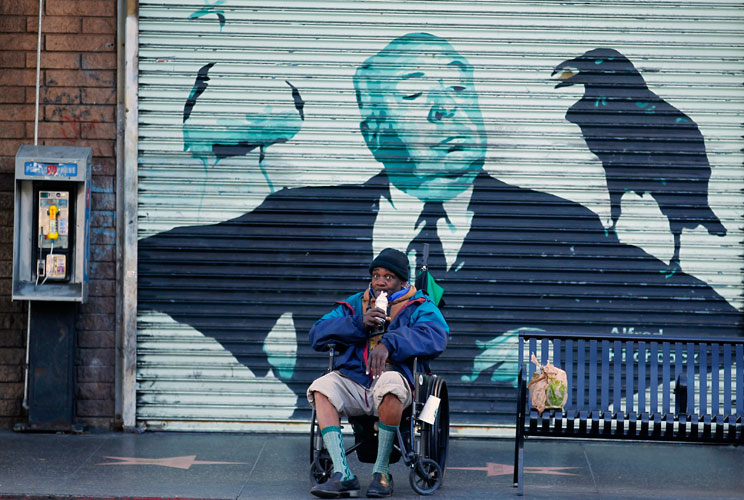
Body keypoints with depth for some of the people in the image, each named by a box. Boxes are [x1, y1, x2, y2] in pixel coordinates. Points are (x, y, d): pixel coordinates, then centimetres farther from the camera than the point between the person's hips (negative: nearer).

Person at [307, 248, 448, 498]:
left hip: (393, 376, -3)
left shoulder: (419, 306, 11)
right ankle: (343, 475, -33)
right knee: (321, 388, -28)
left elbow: (436, 337, -12)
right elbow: (317, 335, 11)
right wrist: (359, 323, -4)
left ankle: (381, 472, -23)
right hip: (352, 381, 3)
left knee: (390, 383, -39)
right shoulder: (355, 304, 24)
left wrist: (389, 343, -24)